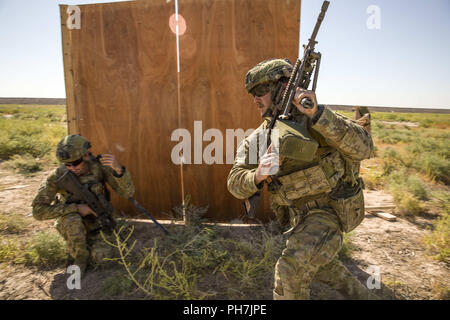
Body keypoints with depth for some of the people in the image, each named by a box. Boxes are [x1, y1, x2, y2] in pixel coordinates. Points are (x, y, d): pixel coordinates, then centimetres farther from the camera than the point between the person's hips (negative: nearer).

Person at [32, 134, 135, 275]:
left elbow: (127, 192, -26)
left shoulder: (99, 166, -20)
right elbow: (38, 210, -24)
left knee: (102, 257, -21)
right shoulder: (59, 175, -23)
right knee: (72, 219, -35)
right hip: (71, 225, 0)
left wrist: (118, 168, -44)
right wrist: (76, 208, -32)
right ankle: (79, 258, -8)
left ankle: (89, 244, 14)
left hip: (96, 223, 1)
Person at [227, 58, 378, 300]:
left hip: (328, 209, -7)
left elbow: (362, 148, -29)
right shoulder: (257, 138, -2)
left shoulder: (313, 118, -17)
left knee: (291, 269, -20)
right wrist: (258, 175, -33)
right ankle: (362, 295, 51)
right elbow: (235, 183, -10)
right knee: (315, 264, 26)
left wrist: (317, 113, -41)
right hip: (298, 214, 8)